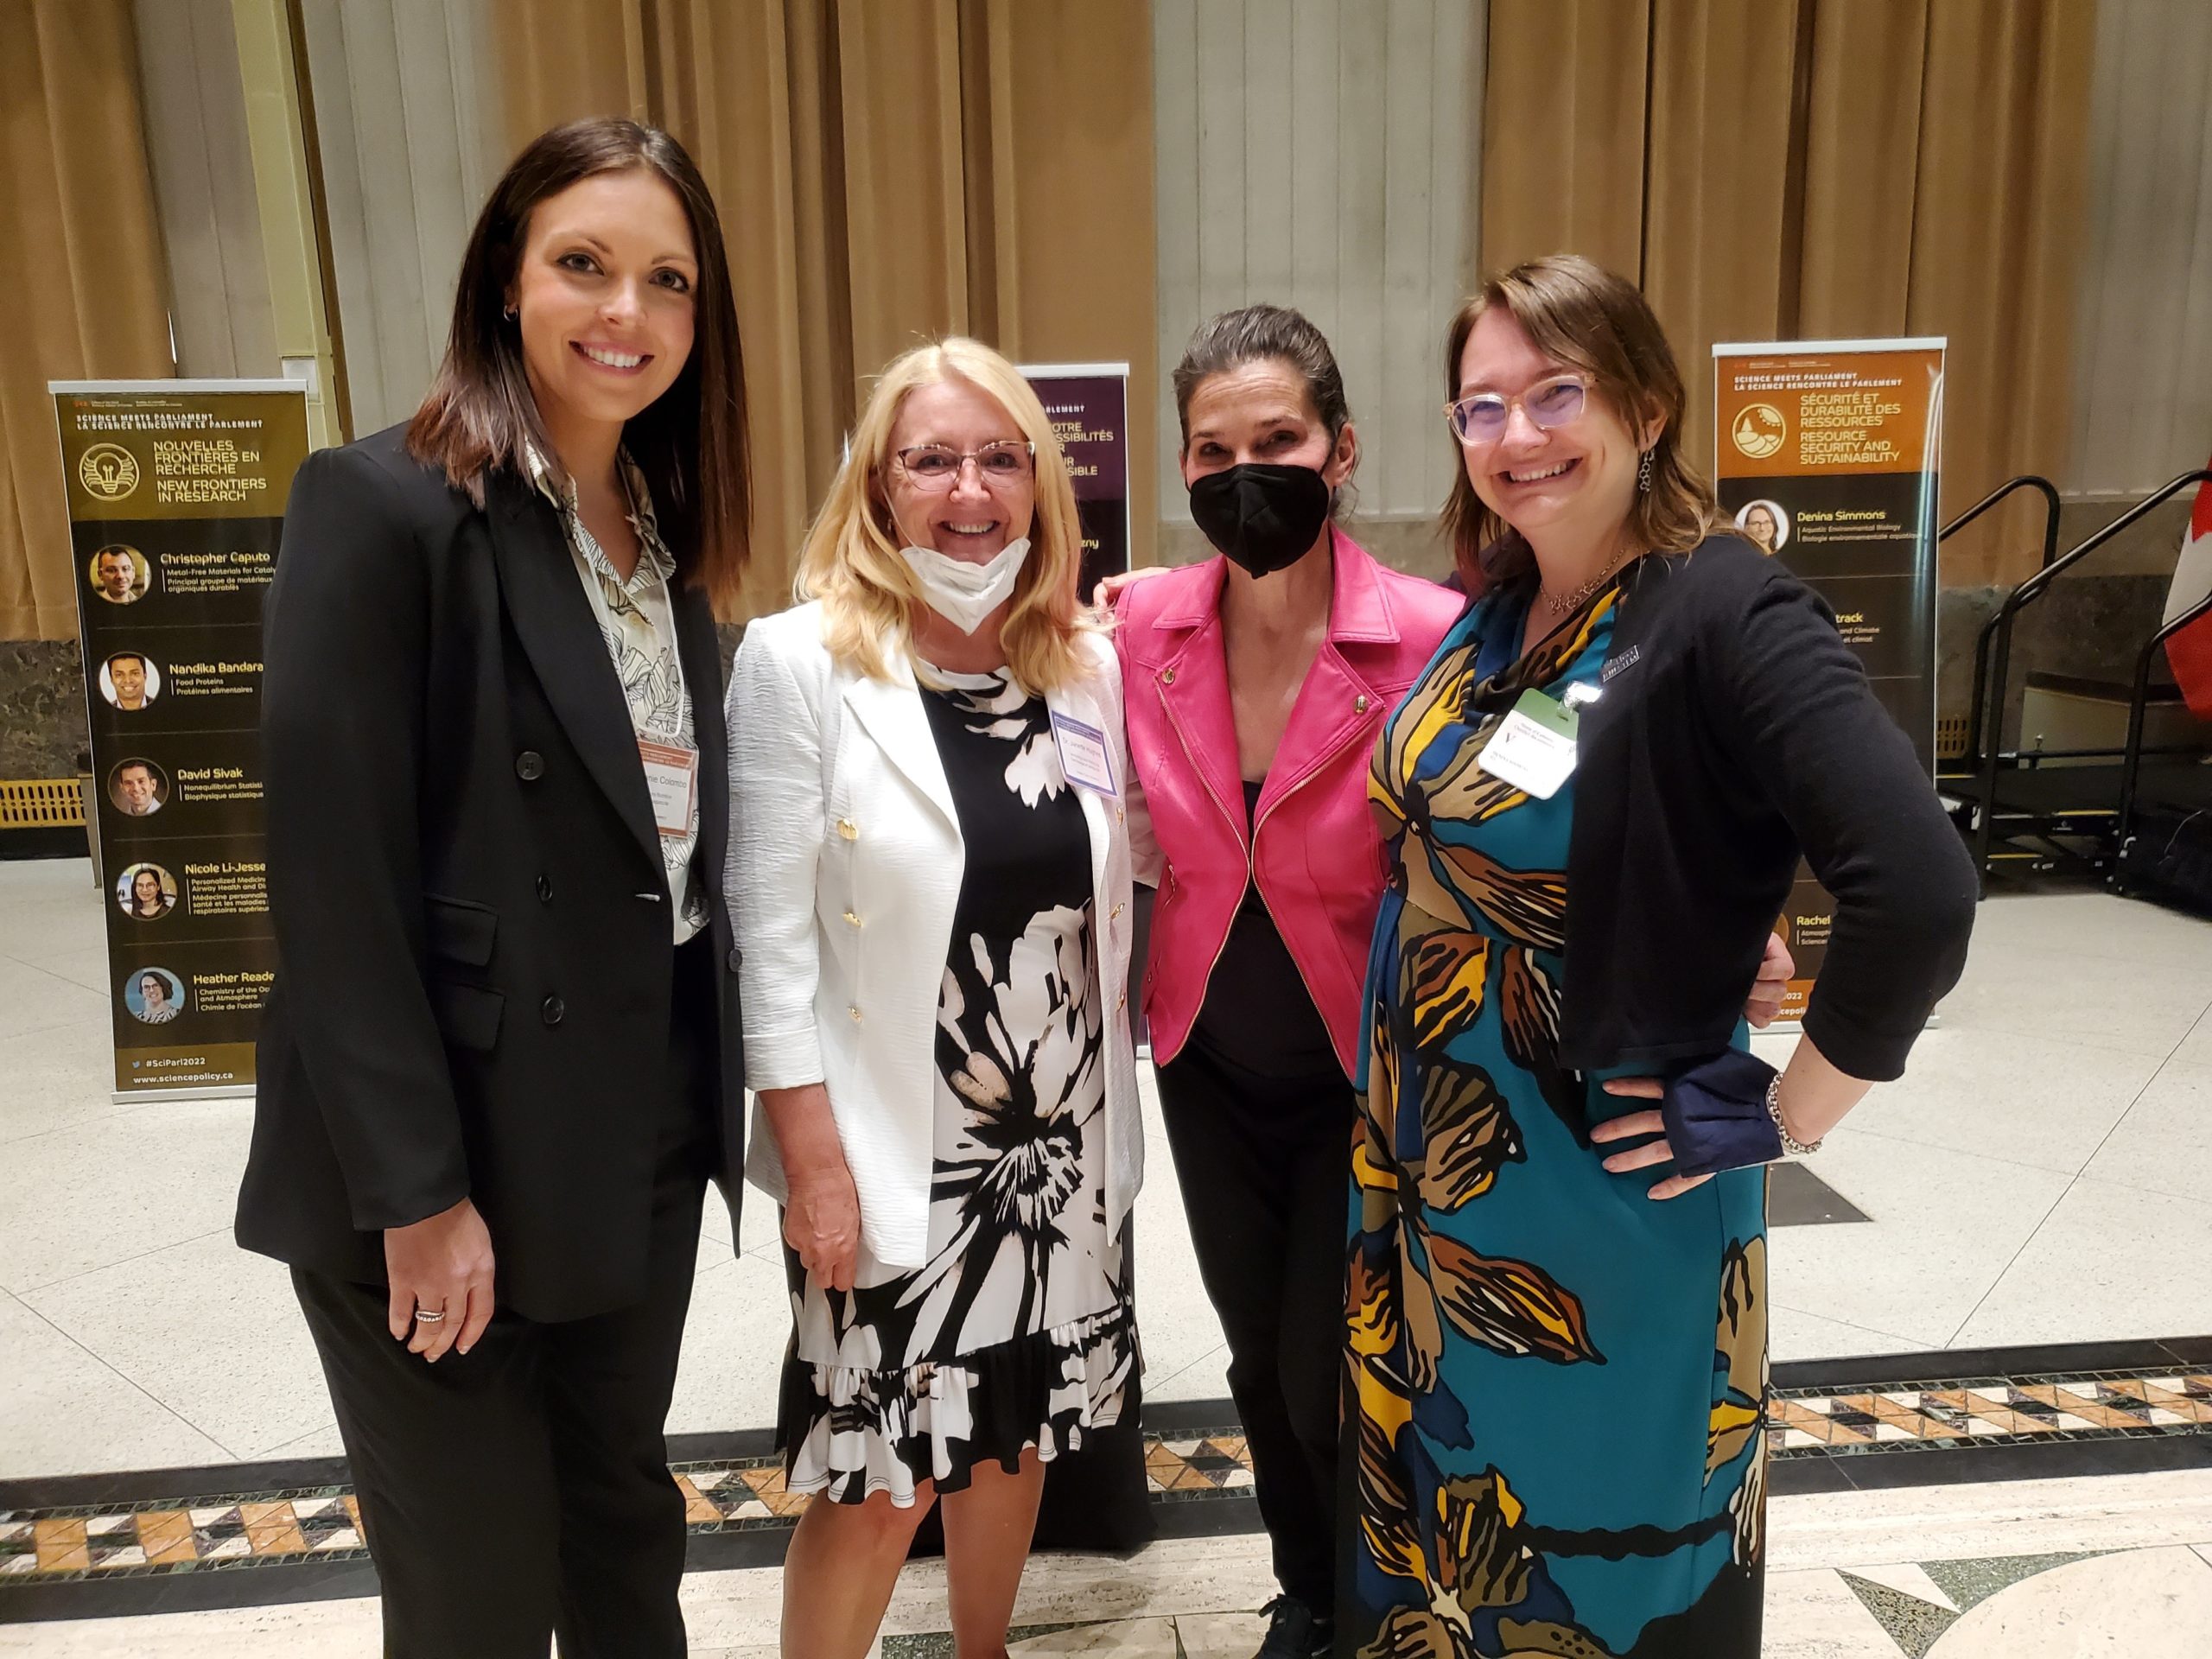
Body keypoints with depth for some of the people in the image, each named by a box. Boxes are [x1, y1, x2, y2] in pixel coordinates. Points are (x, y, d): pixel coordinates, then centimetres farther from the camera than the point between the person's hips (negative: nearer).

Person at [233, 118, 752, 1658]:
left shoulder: (663, 531, 7)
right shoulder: (384, 506, -15)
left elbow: (677, 838, 9)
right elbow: (333, 879, -17)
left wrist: (715, 1097, 7)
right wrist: (417, 1194, -16)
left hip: (645, 1147, 6)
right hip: (449, 1166, -6)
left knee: (625, 1510, 22)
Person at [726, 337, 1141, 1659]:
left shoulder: (1090, 664, 1)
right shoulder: (798, 662, -12)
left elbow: (1111, 894, 9)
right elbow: (769, 934, -13)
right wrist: (812, 1159, -14)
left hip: (1061, 1141, 5)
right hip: (889, 1152, -5)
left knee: (1013, 1437, 21)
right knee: (879, 1483, 6)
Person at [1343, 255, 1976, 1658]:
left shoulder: (1728, 614, -20)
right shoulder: (1494, 610, 3)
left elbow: (1921, 893, -30)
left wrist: (1784, 1119, -20)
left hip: (1603, 1195, -6)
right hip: (1427, 1174, 7)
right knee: (1444, 1517, 23)